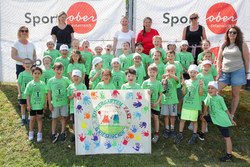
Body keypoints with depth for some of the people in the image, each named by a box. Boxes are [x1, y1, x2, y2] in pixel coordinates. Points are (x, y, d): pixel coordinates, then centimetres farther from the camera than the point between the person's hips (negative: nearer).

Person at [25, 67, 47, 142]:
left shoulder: (42, 84, -1)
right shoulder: (30, 84, -4)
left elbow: (45, 94, 4)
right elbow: (28, 95, -2)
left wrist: (45, 104, 3)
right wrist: (28, 105, -5)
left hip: (40, 104, 1)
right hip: (32, 105, -1)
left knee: (39, 118, 8)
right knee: (32, 119, 8)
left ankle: (39, 134, 15)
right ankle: (31, 132, 29)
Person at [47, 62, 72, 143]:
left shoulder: (65, 79, -1)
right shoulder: (51, 81, -1)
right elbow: (49, 93, 2)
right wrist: (49, 104, 1)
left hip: (64, 102, 0)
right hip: (54, 103, 0)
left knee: (64, 117, 6)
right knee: (54, 118, 7)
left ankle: (62, 133, 17)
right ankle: (53, 134, 16)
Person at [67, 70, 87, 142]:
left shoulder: (83, 86, -1)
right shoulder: (70, 86, 5)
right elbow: (68, 97, 4)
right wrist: (72, 96, -17)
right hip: (73, 107, 2)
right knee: (74, 121, 9)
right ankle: (74, 134, 24)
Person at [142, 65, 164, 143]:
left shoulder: (158, 83, 0)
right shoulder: (145, 82, 0)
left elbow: (160, 94, 3)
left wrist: (157, 102, -9)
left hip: (155, 104, 0)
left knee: (156, 118, 8)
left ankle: (156, 134, 20)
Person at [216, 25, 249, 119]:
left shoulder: (242, 45, 2)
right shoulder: (223, 45, 11)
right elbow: (219, 59, 13)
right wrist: (218, 71, 4)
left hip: (238, 71, -3)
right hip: (225, 72, 3)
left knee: (235, 94, 4)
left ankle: (232, 114, 15)